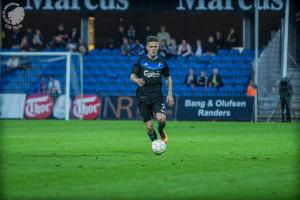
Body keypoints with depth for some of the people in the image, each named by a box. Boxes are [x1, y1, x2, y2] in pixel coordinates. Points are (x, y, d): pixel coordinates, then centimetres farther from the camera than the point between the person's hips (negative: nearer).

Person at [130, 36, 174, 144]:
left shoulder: (162, 63, 7)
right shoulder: (141, 61, 3)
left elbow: (168, 78, 17)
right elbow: (132, 76, 0)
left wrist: (170, 94, 7)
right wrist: (136, 80, -24)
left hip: (157, 96, 0)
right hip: (143, 96, 0)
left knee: (161, 119, -24)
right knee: (149, 126, -3)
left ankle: (161, 131, 9)